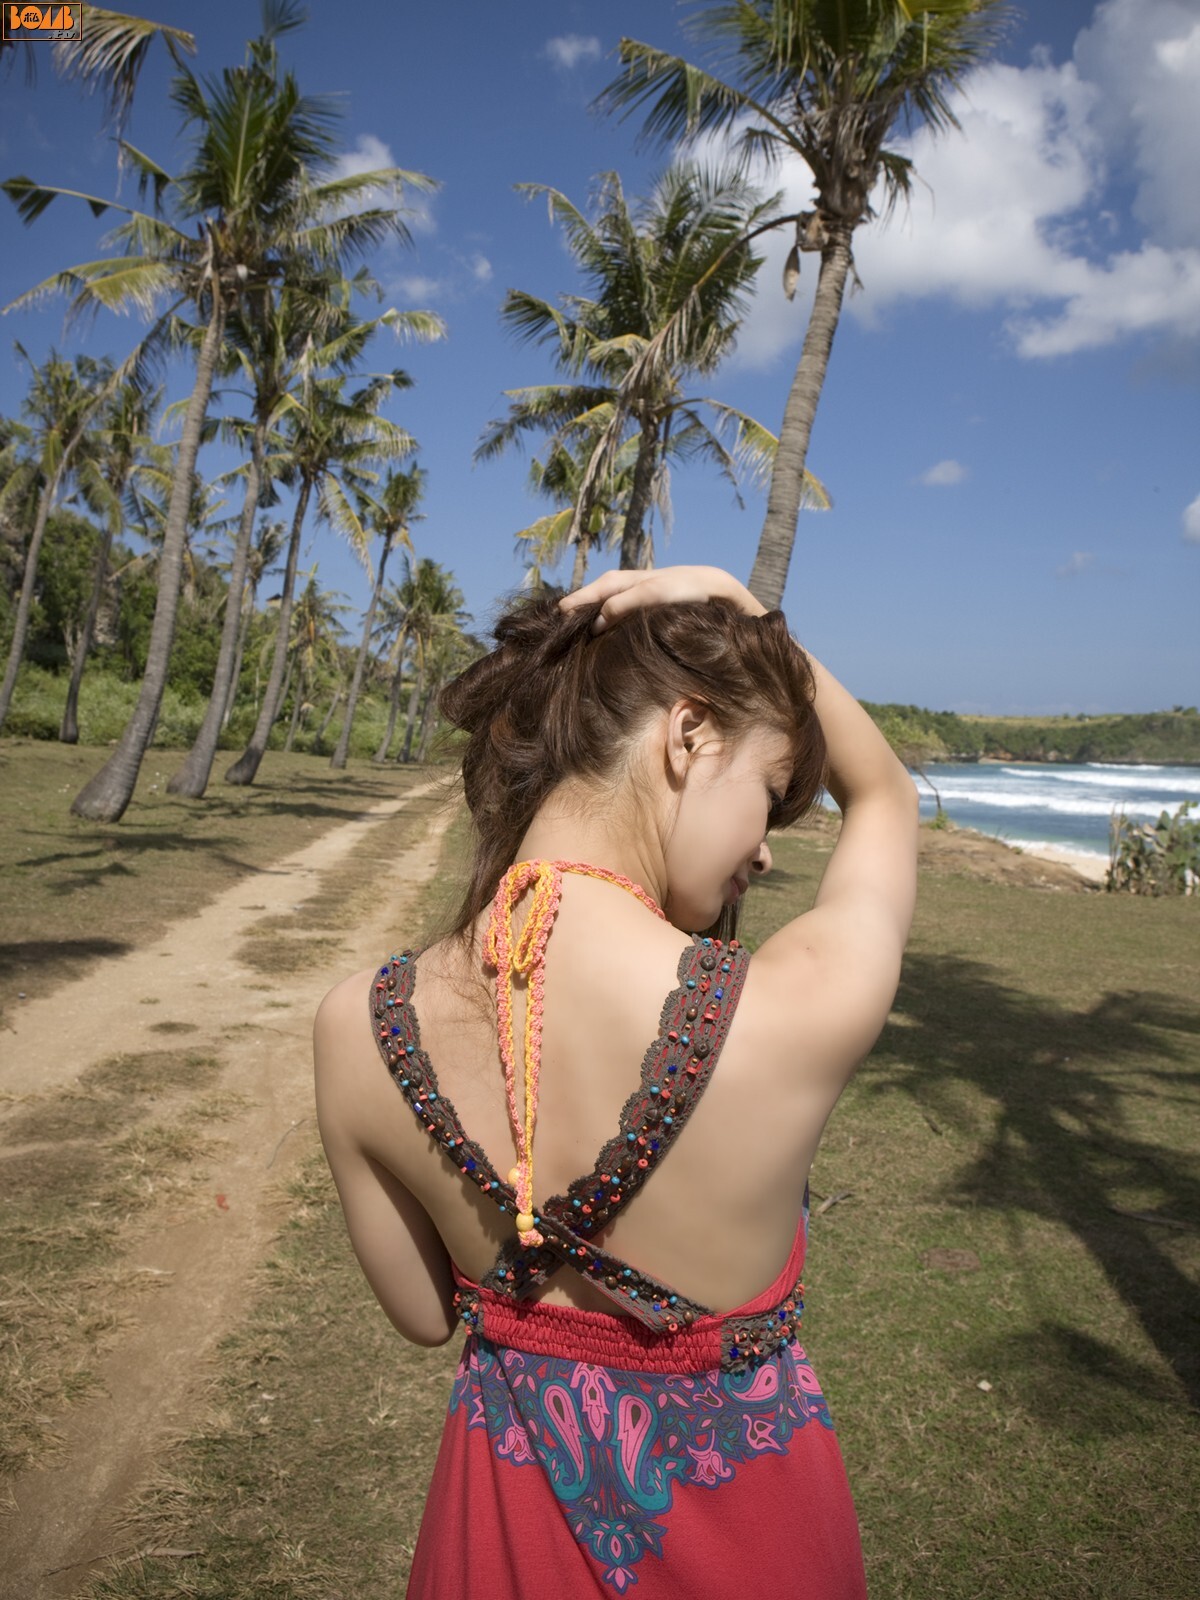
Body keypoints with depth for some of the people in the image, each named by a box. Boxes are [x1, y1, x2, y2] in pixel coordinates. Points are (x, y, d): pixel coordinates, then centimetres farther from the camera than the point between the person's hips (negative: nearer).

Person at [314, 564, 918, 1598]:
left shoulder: (357, 1029, -23)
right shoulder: (804, 1007, -33)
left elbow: (424, 1312, -6)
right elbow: (886, 794, -10)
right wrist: (735, 604, -13)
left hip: (504, 1499, 2)